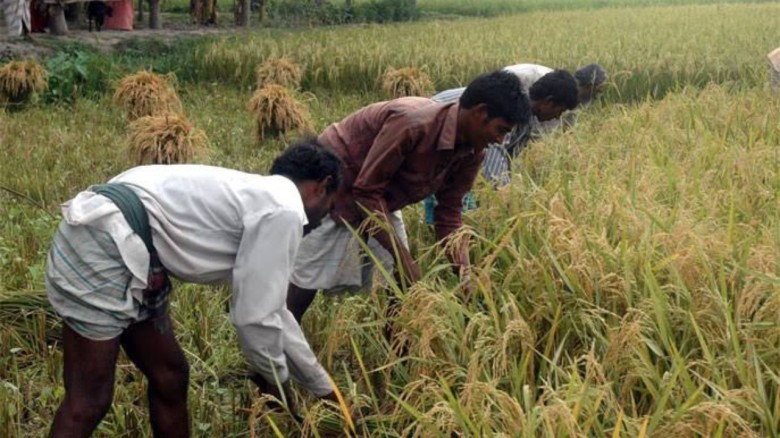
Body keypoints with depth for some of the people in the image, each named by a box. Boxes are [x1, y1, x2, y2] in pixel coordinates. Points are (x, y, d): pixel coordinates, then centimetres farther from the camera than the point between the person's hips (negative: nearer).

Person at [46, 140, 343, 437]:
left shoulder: (257, 197, 22)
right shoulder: (284, 210, -8)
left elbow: (269, 306, 31)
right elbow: (255, 317, -9)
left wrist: (323, 388, 37)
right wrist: (279, 379, 11)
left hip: (116, 244, 11)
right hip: (101, 245, -11)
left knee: (169, 376, 17)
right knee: (88, 402, -7)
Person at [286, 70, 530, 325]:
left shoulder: (472, 152, -10)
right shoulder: (413, 124, -35)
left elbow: (449, 213, -3)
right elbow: (367, 191, -30)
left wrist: (465, 275, -15)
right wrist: (403, 257, -29)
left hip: (379, 198, 8)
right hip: (332, 183, -8)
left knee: (401, 284, 4)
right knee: (306, 280, -7)